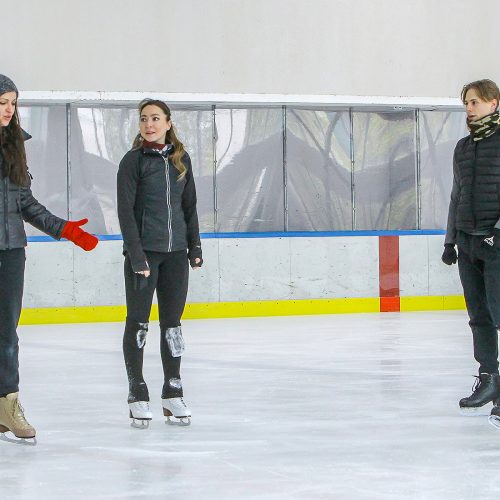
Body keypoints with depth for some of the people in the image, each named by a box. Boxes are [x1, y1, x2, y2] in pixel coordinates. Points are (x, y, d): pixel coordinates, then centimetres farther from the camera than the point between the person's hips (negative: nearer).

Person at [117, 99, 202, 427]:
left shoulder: (181, 159, 8)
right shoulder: (133, 161, -5)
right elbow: (125, 211, -9)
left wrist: (195, 246, 9)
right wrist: (136, 254, -15)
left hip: (175, 252, 4)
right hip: (143, 251, -4)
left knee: (172, 322, 8)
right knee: (138, 321, 2)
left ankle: (173, 392, 16)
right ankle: (137, 394, 9)